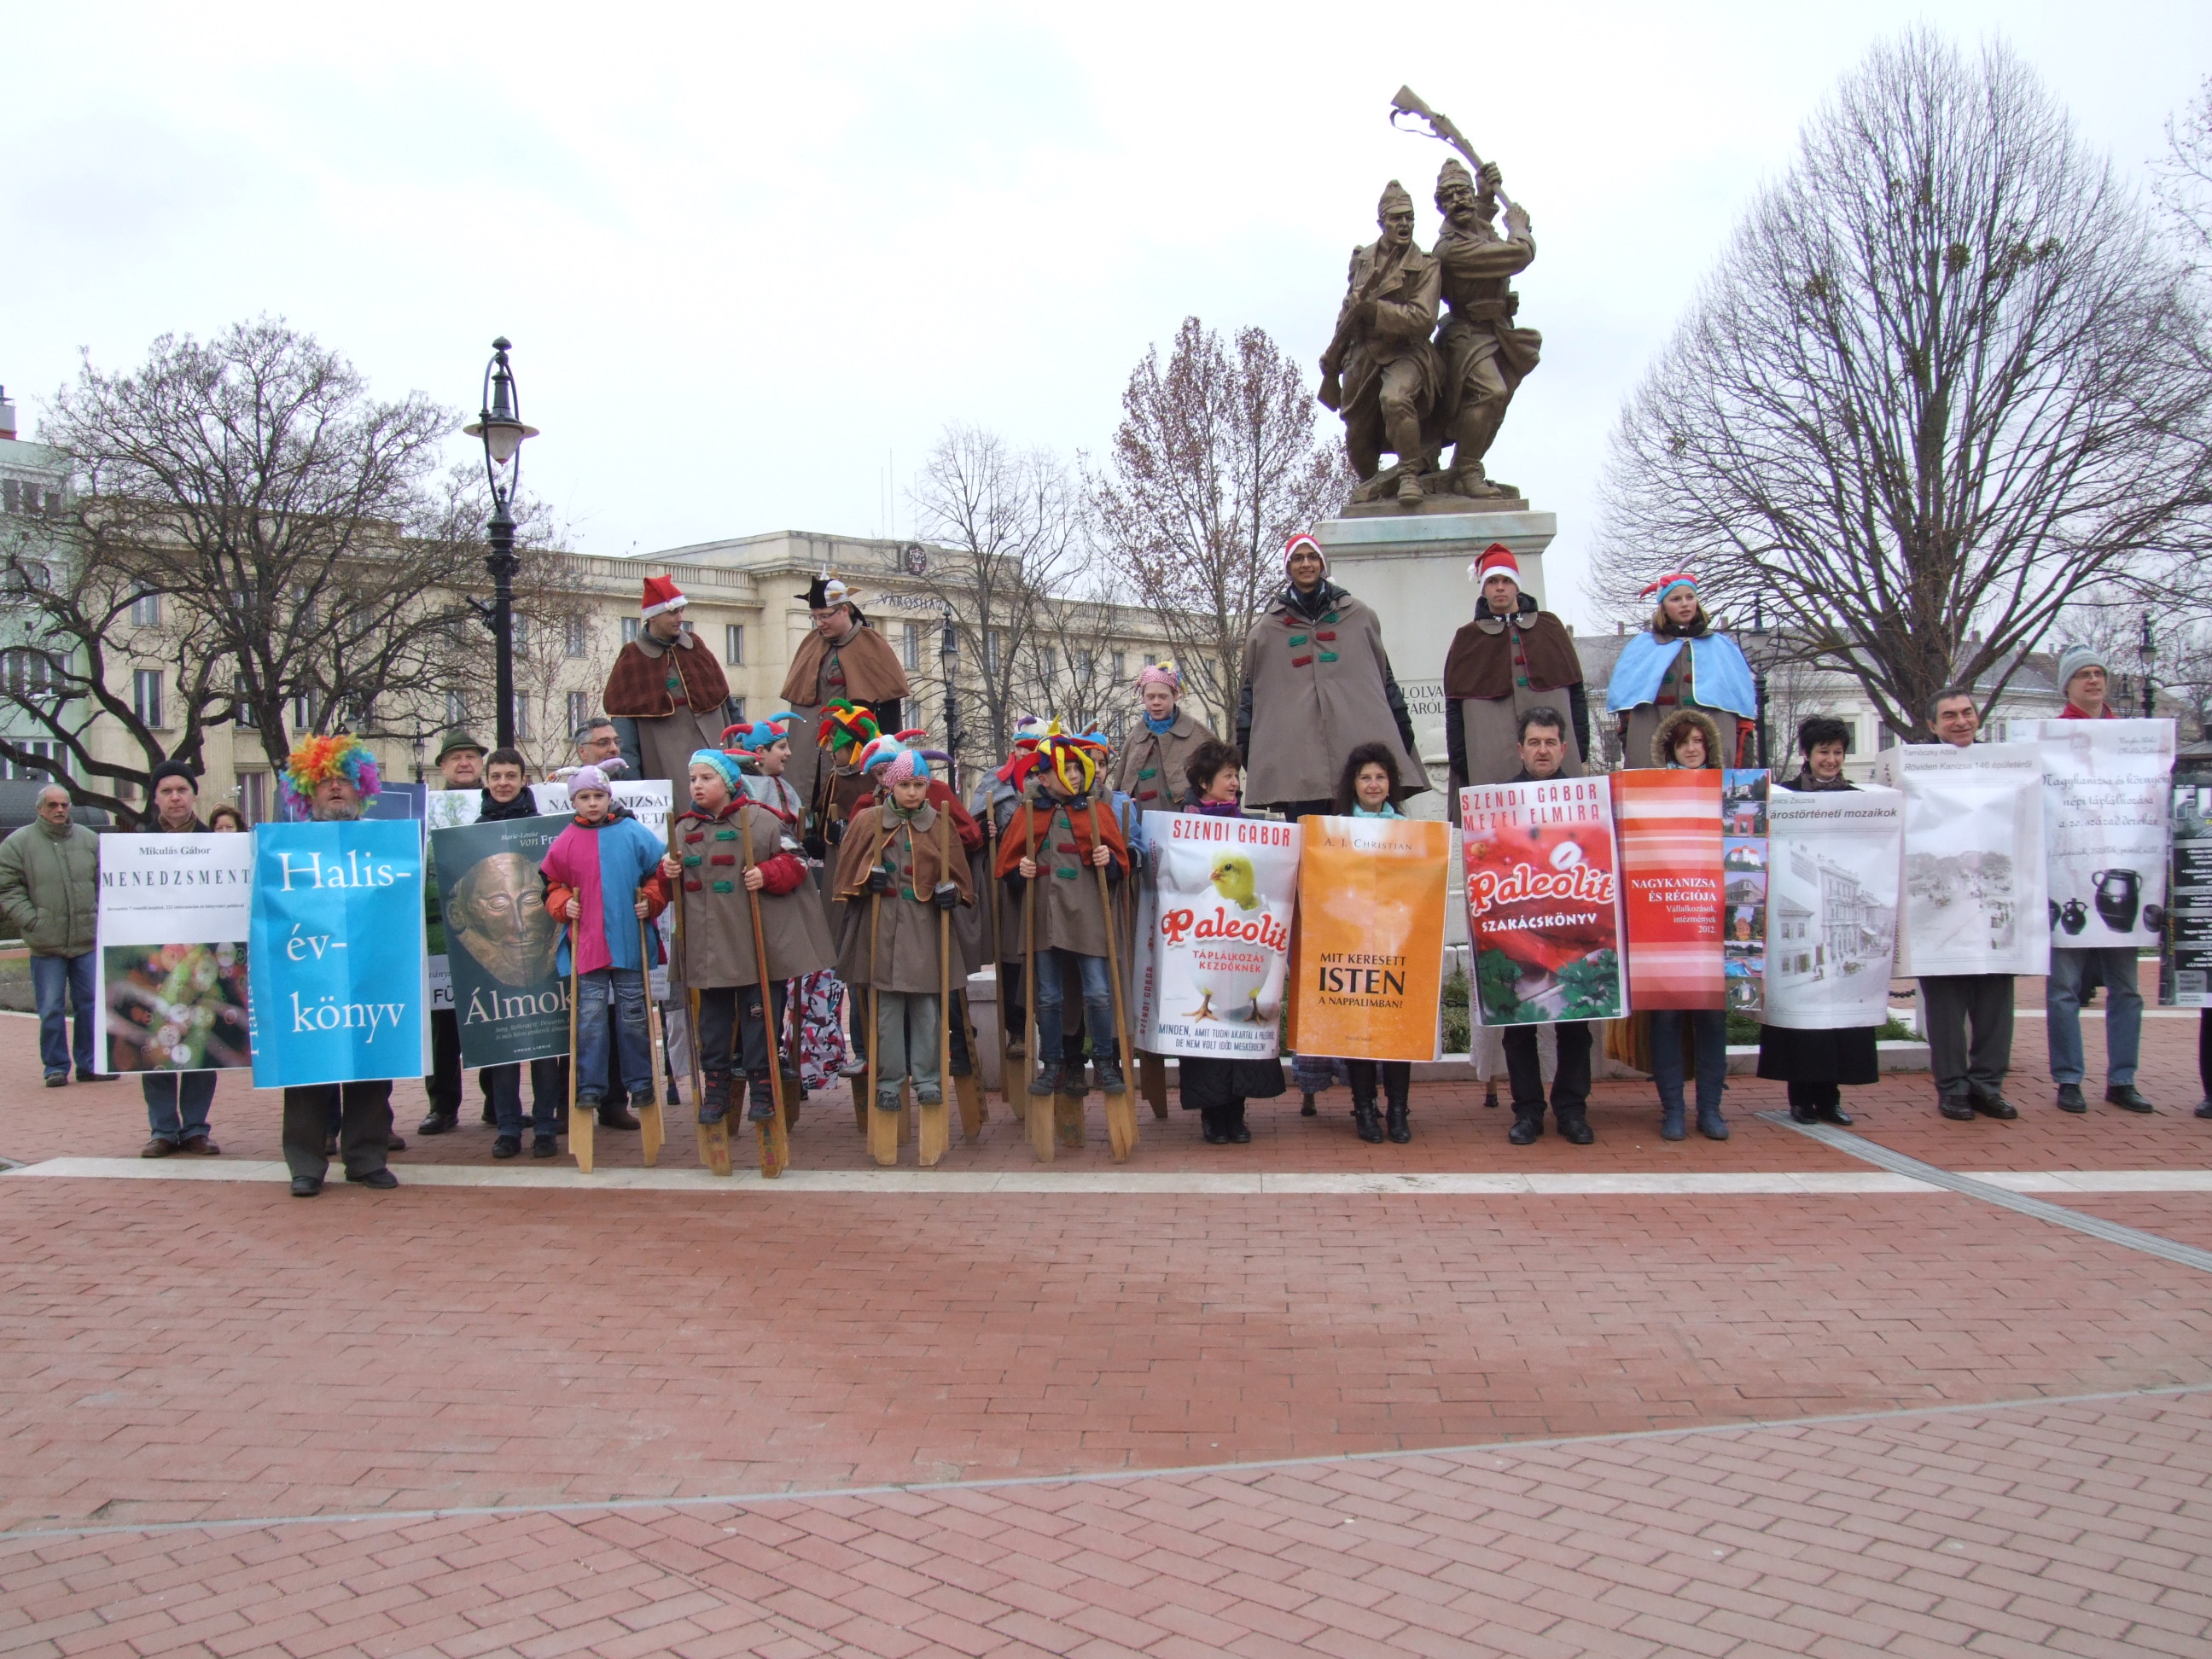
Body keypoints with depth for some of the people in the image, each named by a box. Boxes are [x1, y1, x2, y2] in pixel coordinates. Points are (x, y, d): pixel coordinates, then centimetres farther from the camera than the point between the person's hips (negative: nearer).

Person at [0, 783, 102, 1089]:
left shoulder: (89, 840, 9)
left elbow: (105, 884, 14)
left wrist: (99, 917, 4)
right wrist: (31, 921, -9)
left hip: (88, 940, 3)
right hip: (45, 945, -2)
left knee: (91, 1005, 5)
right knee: (51, 1010, 1)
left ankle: (90, 1064, 15)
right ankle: (56, 1067, 12)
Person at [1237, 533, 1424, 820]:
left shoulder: (1359, 617, 15)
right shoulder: (1268, 626, 15)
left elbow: (1384, 676, 17)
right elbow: (1250, 688, 15)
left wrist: (1401, 727, 10)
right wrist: (1245, 740, 8)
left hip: (1358, 741, 0)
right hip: (1296, 749, 0)